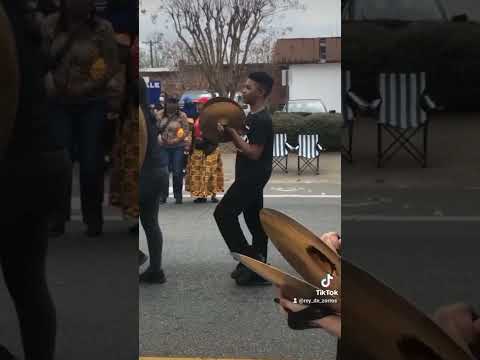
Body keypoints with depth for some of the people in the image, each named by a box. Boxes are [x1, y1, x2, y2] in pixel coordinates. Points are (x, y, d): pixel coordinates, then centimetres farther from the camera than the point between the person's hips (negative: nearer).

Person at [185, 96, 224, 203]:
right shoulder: (197, 118, 16)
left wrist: (210, 147, -20)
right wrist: (192, 148, 16)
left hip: (209, 150, -8)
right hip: (197, 150, 8)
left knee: (210, 173, -7)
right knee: (197, 173, 7)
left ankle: (213, 195, 0)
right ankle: (201, 195, 14)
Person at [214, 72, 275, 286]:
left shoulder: (262, 120, -18)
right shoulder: (252, 117, 13)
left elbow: (254, 153, -23)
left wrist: (231, 133, -21)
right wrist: (230, 133, 4)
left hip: (252, 177, -10)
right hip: (250, 177, 10)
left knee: (223, 213, -9)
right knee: (254, 220, 11)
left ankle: (248, 258, -5)